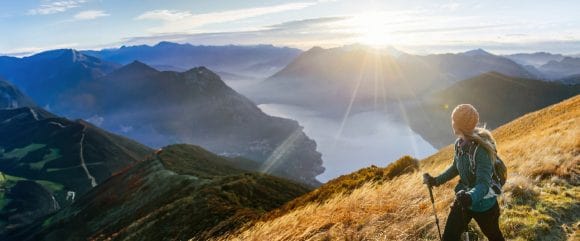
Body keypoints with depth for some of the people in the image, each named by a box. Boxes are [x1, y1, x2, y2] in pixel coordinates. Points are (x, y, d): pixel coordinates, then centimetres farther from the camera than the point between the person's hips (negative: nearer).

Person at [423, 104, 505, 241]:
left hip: (483, 205, -6)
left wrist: (470, 197, -53)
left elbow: (484, 184, -34)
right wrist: (437, 180, 4)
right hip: (463, 201, 6)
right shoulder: (459, 143, -9)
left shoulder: (481, 150, -31)